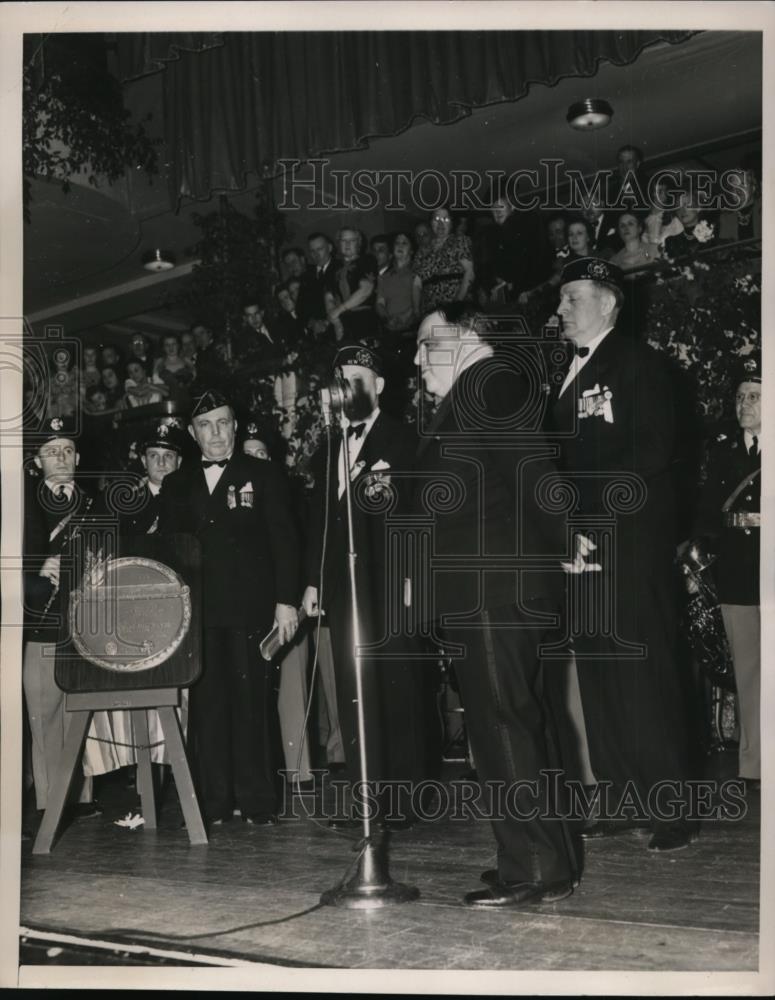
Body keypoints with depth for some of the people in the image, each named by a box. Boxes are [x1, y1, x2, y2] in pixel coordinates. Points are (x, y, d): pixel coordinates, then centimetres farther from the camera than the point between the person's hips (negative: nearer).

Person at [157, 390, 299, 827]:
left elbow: (284, 541, 2)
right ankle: (213, 802, 8)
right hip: (196, 612, 3)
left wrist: (286, 600, -6)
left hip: (250, 608, -2)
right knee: (206, 704, 1)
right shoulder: (176, 485, 15)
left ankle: (258, 802, 5)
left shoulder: (263, 476, 7)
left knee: (253, 701, -3)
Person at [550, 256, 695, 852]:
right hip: (581, 543, 7)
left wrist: (587, 516, -17)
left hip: (629, 540, -7)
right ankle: (621, 799, 15)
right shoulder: (568, 372, 20)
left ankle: (671, 809, 3)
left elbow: (653, 451, -13)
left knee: (645, 672, -5)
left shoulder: (638, 363, -2)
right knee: (597, 672, 7)